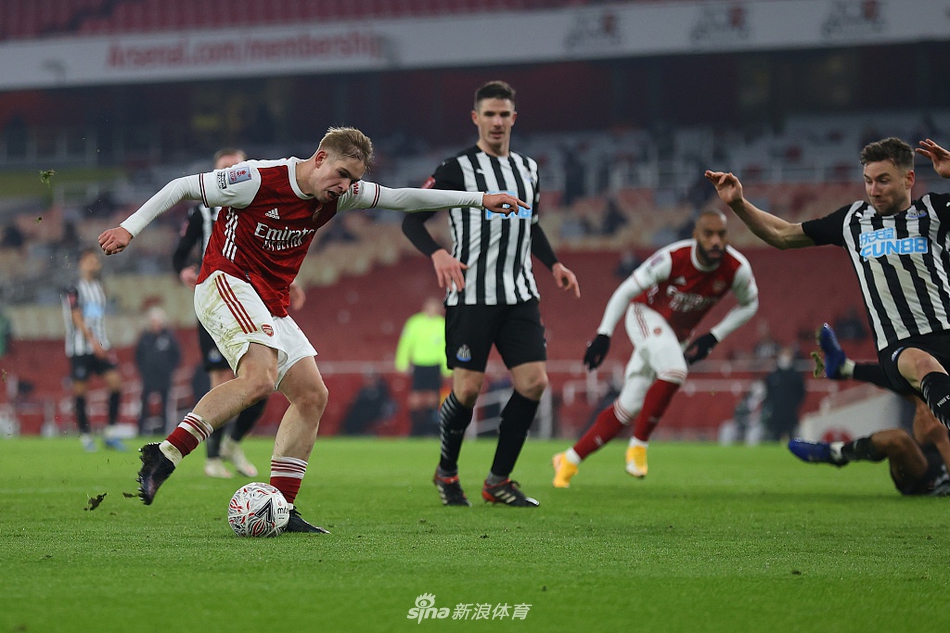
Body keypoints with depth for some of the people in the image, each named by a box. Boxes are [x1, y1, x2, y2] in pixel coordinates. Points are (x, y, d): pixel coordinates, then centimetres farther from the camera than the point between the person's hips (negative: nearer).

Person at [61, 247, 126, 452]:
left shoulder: (99, 287, 16)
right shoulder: (74, 290, -5)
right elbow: (77, 319, -13)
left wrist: (104, 345, 17)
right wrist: (93, 341, -21)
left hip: (101, 346, 6)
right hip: (80, 348, -6)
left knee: (115, 381, -7)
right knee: (80, 389, -2)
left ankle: (110, 434, -1)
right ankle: (85, 436, 8)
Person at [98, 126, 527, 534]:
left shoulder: (338, 195, 5)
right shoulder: (258, 180, -15)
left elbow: (401, 198, 13)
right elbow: (183, 187, -7)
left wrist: (479, 200, 14)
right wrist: (130, 227, -12)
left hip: (271, 307, 9)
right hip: (226, 283, -9)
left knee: (311, 396, 2)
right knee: (260, 377, -31)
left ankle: (281, 509, 4)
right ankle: (165, 454, -31)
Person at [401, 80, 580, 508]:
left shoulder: (528, 169, 15)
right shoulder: (457, 168, -4)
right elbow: (411, 219, -6)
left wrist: (554, 264, 14)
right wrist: (437, 254, -23)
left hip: (520, 296, 5)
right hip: (471, 296, -5)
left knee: (534, 381, -6)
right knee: (468, 388, -7)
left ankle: (498, 482, 5)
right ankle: (447, 473, 18)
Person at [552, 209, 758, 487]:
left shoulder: (737, 269, -21)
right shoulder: (672, 258, -29)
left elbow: (749, 304, 0)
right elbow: (627, 290, -18)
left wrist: (713, 337, -9)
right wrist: (603, 334, -23)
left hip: (678, 335, 4)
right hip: (646, 316, -4)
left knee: (630, 406, -1)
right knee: (675, 371, -33)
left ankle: (569, 460, 9)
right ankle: (639, 445, -18)